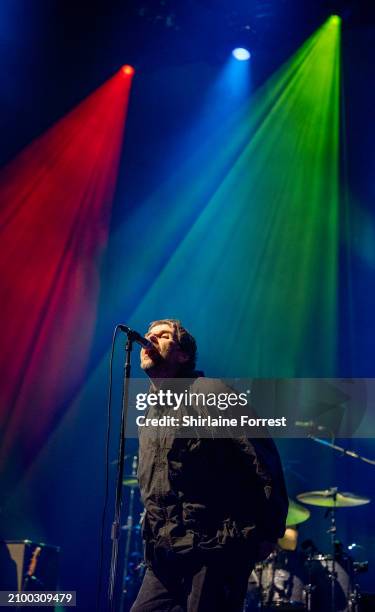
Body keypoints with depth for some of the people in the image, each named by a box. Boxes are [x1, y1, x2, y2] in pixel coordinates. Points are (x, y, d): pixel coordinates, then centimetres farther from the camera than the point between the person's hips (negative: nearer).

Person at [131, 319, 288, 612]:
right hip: (165, 559, 8)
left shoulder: (209, 393, -8)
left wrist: (269, 533, -11)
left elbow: (263, 460, -12)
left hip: (215, 553, -8)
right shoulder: (149, 414, 18)